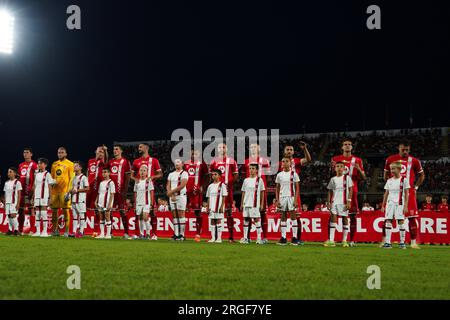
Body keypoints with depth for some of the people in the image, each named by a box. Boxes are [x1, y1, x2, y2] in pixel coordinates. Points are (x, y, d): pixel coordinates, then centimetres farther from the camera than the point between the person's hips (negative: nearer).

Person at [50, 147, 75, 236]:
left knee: (66, 210, -3)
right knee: (54, 210, 6)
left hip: (64, 190, -5)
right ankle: (55, 230, 16)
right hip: (55, 190, 5)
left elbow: (71, 178, -5)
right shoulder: (54, 164, 16)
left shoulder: (69, 164, -1)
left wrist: (68, 191, -13)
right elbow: (52, 178, 20)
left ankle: (66, 231, 1)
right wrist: (50, 190, 13)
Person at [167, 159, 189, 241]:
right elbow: (168, 186, 11)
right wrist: (171, 195, -5)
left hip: (181, 196, -6)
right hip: (172, 196, 6)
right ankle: (176, 234, 6)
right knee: (174, 215, 5)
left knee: (181, 215, -8)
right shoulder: (171, 174, 17)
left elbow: (182, 186, -14)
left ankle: (182, 234, -7)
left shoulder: (184, 173, -3)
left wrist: (171, 191, -12)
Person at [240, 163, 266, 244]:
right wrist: (241, 204, 11)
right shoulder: (246, 180, 11)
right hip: (246, 203, 4)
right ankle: (245, 238, 10)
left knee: (257, 219, -4)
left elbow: (262, 193, 1)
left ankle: (259, 238, 0)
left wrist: (262, 204, -3)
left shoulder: (259, 180, 0)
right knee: (246, 219, 5)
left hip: (255, 204, -4)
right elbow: (243, 193, 14)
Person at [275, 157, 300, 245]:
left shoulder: (294, 174, 0)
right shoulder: (279, 175, 8)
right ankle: (283, 238, 7)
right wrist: (277, 200, 3)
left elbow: (297, 188, -1)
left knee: (293, 216, -4)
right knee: (283, 217, 4)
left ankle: (294, 238, -3)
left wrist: (296, 200, -10)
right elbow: (277, 189, 11)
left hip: (291, 197, -3)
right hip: (282, 197, 3)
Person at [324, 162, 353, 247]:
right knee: (333, 217, -9)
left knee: (345, 219, 2)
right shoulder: (333, 179, 11)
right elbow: (330, 191, 14)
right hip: (334, 201, 2)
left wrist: (349, 201, -8)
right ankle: (331, 240, -11)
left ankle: (344, 240, 9)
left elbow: (350, 190, 0)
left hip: (344, 202, -2)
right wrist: (328, 202, 5)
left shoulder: (347, 177, 3)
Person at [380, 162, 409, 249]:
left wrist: (406, 206, -8)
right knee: (388, 221, -3)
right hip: (390, 203, 4)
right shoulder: (389, 181, 12)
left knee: (401, 222, -4)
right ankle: (387, 242, -2)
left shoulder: (404, 180, -1)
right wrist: (383, 205, 12)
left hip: (399, 203, -4)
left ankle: (402, 242, 3)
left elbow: (407, 194, -2)